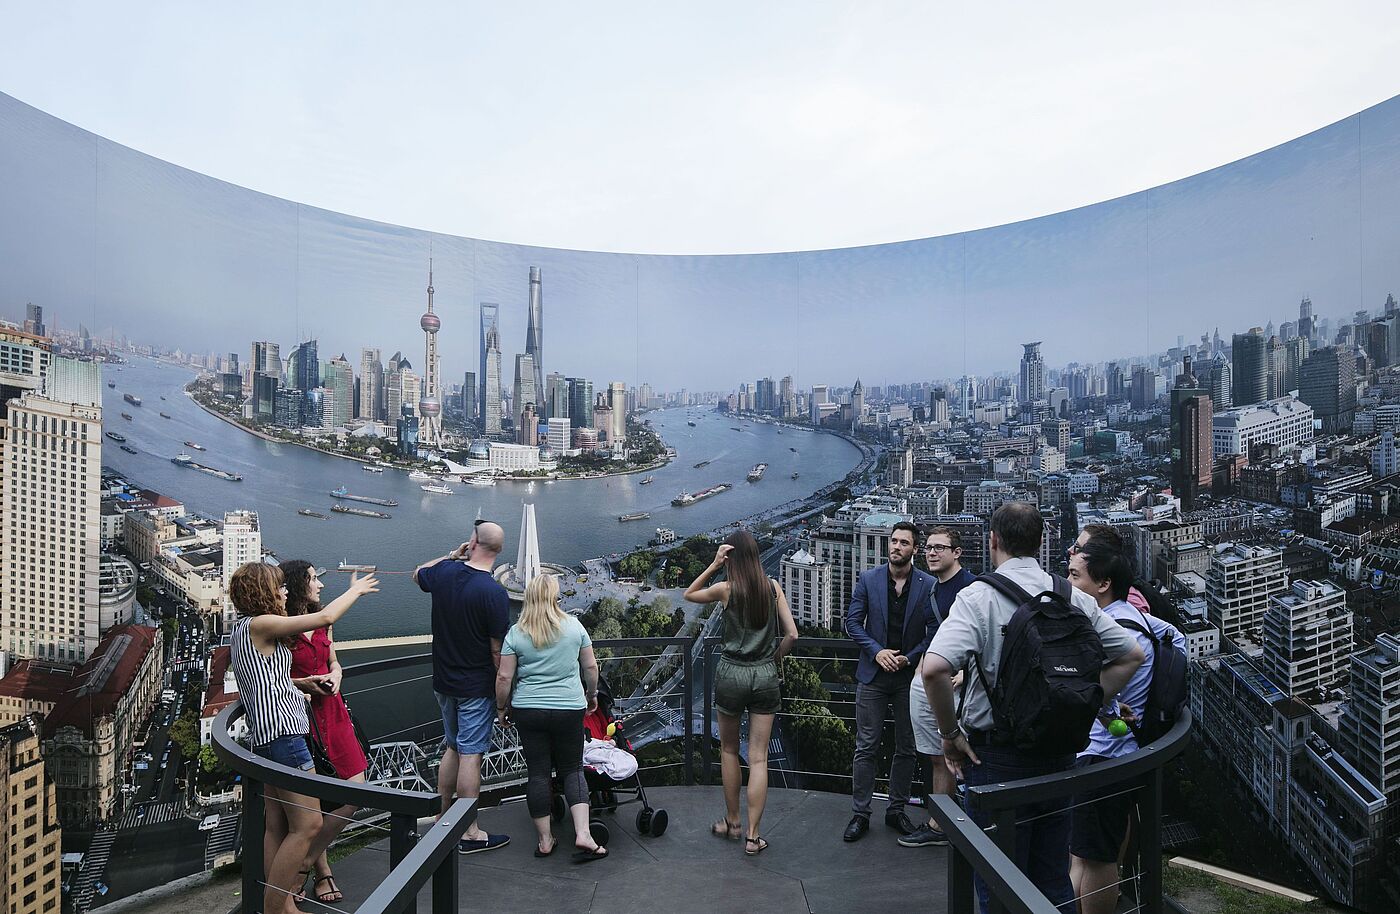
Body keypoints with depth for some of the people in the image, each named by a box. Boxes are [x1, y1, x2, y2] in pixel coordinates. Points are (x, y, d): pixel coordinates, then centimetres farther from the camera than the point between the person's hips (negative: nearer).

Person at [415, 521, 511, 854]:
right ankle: (470, 834, 9)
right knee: (470, 755, 0)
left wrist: (453, 555, 18)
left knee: (452, 747, 20)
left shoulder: (444, 572, -5)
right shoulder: (494, 592, -22)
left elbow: (418, 574, 22)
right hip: (476, 686, -6)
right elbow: (498, 650, -18)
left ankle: (442, 818, 30)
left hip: (443, 680, 6)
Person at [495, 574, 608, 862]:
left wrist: (501, 708, 10)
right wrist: (592, 693, 20)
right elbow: (590, 667, 4)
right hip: (569, 709, 0)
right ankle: (582, 833, -2)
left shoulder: (516, 633, -4)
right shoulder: (574, 626, -2)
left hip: (528, 711, 0)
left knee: (538, 772, 9)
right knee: (572, 769, 10)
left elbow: (504, 677, -4)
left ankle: (545, 839, 16)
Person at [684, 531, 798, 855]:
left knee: (729, 750, 18)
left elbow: (689, 594, 9)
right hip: (765, 676, 2)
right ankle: (753, 835, 8)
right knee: (758, 757, 6)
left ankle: (732, 822, 29)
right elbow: (791, 634, -3)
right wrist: (774, 659, 11)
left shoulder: (726, 589, -9)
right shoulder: (773, 587, -2)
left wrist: (713, 565, -2)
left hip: (731, 674, -2)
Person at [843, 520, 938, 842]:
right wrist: (876, 651, -11)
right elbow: (853, 622, 0)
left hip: (910, 675, 1)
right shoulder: (868, 580, -1)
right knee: (865, 747, 3)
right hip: (873, 674, 0)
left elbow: (934, 631, -3)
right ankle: (860, 813, 13)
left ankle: (896, 809, 27)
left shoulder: (928, 585, -3)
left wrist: (908, 658, -13)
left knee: (906, 748, 11)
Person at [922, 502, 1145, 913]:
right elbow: (1132, 655, 8)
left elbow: (934, 668, -28)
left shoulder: (978, 596, -15)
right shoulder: (1074, 597, 0)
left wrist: (950, 733, -14)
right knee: (1055, 880, 21)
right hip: (1060, 752, 5)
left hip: (997, 758, -5)